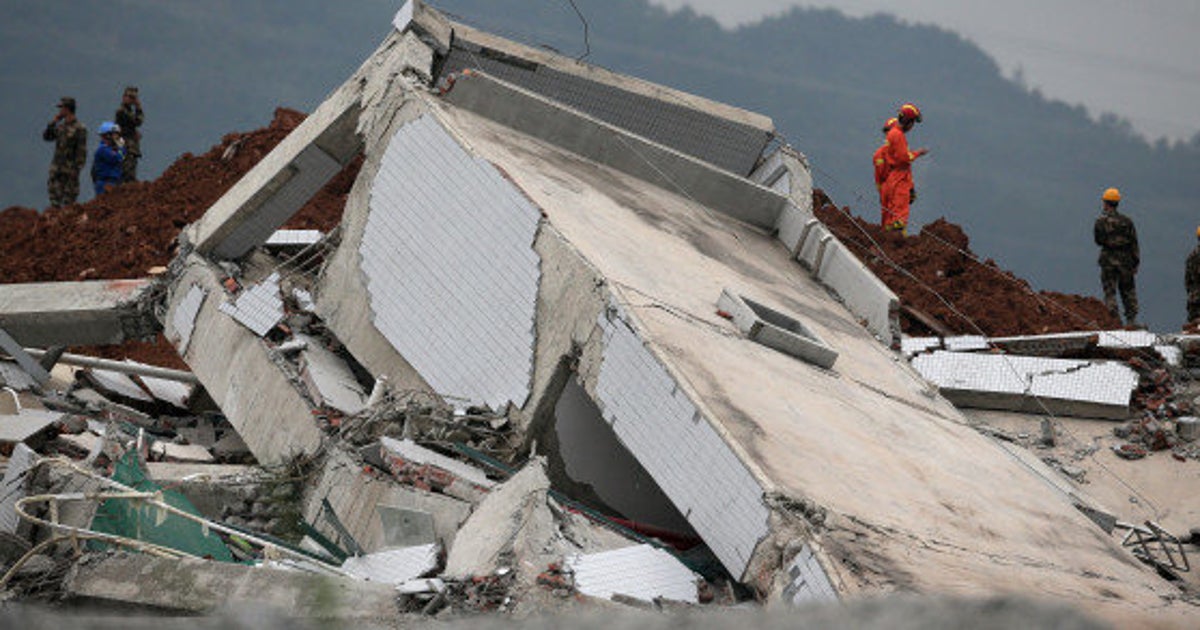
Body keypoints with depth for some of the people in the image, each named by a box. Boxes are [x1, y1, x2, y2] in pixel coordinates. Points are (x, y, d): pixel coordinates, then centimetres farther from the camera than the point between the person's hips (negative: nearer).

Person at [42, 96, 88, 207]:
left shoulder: (79, 128, -12)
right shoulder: (60, 126, 10)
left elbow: (81, 151, -13)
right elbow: (46, 137, 13)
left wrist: (77, 168, -17)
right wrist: (53, 123, 2)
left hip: (70, 169, -7)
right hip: (56, 168, 7)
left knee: (69, 198, -1)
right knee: (54, 195, 7)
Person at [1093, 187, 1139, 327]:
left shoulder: (1101, 221, -7)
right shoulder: (1126, 221, -1)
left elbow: (1097, 240, 5)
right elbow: (1134, 243, 1)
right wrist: (1135, 263, 9)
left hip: (1108, 259, -2)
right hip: (1125, 260, 2)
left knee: (1110, 291, 3)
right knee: (1128, 290, 14)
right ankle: (1131, 319, 15)